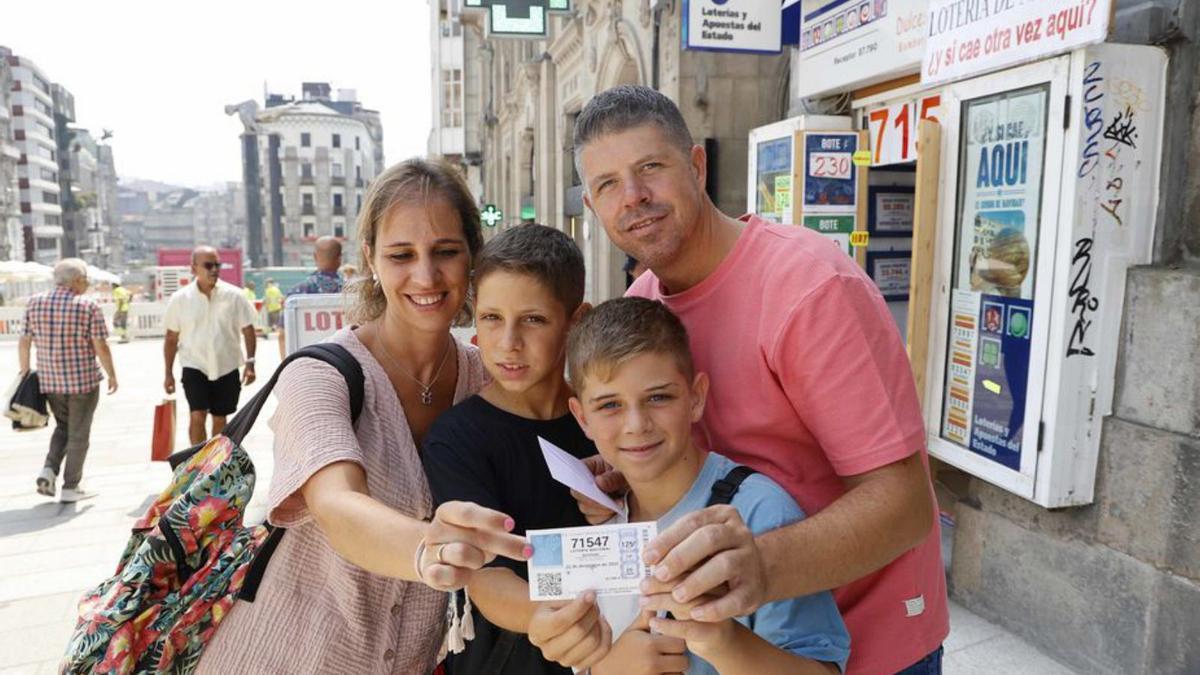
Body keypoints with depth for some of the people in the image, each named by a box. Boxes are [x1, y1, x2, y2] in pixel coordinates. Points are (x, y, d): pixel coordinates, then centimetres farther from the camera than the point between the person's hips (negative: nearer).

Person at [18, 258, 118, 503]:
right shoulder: (88, 307, -11)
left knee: (63, 426, 25)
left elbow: (24, 342, 5)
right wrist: (112, 376, -1)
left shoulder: (34, 303, 3)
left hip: (49, 380, 5)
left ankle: (49, 470, 7)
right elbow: (101, 347, -12)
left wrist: (24, 372, 15)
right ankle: (71, 487, 12)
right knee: (78, 434, 7)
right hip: (83, 381, -5)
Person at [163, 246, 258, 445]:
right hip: (194, 367, -1)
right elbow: (171, 339, 4)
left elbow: (248, 330, 0)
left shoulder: (234, 295, -5)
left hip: (226, 367, 1)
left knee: (219, 418, 12)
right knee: (197, 416, -13)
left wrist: (250, 363, -7)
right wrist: (169, 373, 4)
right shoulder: (180, 299, -4)